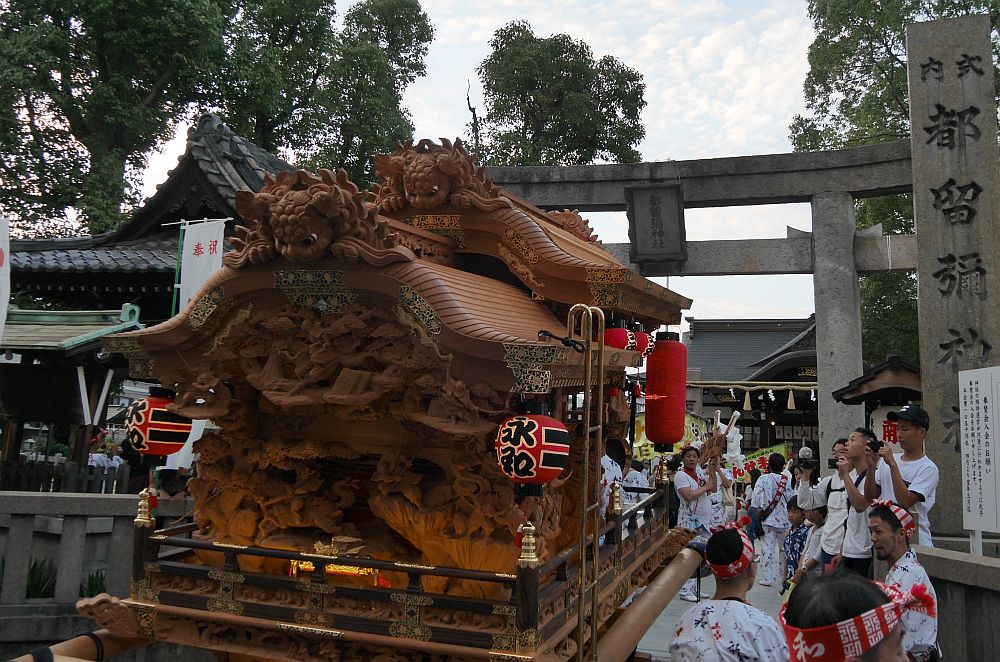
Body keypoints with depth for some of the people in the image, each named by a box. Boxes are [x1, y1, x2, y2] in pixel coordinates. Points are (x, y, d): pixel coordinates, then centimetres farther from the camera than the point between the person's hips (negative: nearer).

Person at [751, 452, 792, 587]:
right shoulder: (787, 479, -2)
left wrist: (759, 511, 2)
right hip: (784, 519, 3)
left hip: (768, 520, -3)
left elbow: (757, 497, -11)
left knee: (768, 548, 1)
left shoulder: (763, 479, -8)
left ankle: (769, 578, 0)